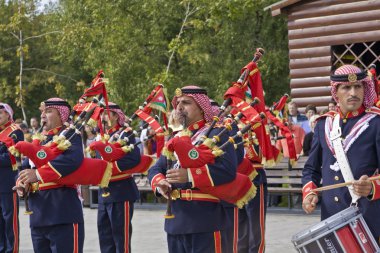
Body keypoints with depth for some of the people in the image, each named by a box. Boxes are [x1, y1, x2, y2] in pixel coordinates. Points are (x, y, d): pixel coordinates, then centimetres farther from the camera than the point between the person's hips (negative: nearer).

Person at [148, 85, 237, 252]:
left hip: (206, 221, -8)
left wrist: (189, 175, -25)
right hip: (175, 221, 8)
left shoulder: (216, 134, -5)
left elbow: (228, 170, -19)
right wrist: (160, 183, -8)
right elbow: (156, 169, 17)